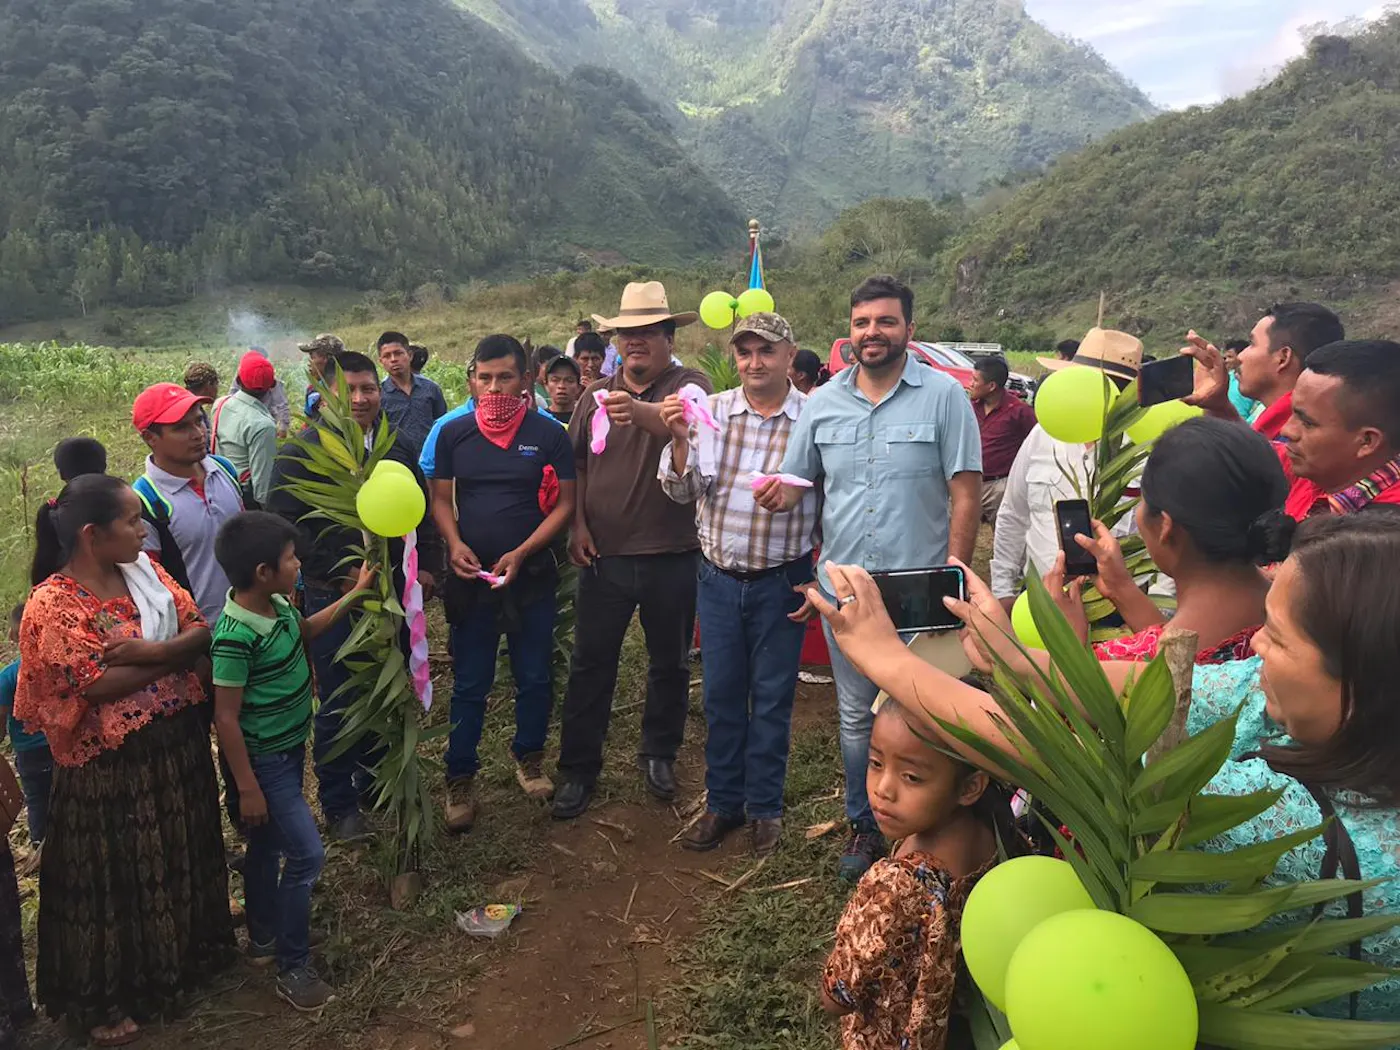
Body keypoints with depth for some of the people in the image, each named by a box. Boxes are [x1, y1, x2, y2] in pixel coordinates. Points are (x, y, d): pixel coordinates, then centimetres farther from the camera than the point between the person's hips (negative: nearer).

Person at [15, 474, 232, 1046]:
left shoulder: (144, 570, -1)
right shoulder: (52, 604, -19)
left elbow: (202, 630, -4)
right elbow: (102, 684, -24)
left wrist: (150, 651, -22)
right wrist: (176, 653, -15)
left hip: (179, 741, 6)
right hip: (110, 764, -6)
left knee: (181, 852, 23)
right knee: (111, 877, 12)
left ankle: (188, 951, 47)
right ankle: (100, 998, 34)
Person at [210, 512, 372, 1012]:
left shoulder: (278, 605, -4)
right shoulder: (235, 636, -30)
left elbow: (304, 631, 20)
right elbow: (226, 718, -24)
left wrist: (354, 594, 20)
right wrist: (247, 788, -20)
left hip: (289, 749, 9)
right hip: (263, 762, -9)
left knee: (267, 846, 23)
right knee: (307, 854, -5)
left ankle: (263, 937, 41)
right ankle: (292, 967, 11)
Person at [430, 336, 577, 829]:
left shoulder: (549, 434, -4)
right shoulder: (454, 433, 2)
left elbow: (565, 503, -4)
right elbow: (440, 498, 7)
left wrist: (522, 552, -15)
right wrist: (454, 543, -12)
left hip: (532, 575, 0)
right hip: (470, 577, 1)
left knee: (535, 678, 12)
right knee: (469, 685, 8)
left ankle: (528, 757, 34)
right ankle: (459, 779, 20)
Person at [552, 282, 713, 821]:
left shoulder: (690, 384, -4)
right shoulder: (597, 395, 7)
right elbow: (576, 464, 11)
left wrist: (639, 412, -44)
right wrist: (578, 523, -1)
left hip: (672, 556, -2)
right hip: (605, 554, 2)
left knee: (670, 662, 14)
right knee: (590, 664, 8)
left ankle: (659, 754, 34)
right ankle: (578, 769, 21)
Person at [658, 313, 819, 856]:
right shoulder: (710, 411, -2)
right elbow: (682, 493, 0)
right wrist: (680, 442, -17)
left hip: (781, 583, -2)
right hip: (718, 578, 3)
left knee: (772, 698, 10)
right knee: (721, 694, 12)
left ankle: (764, 807, 27)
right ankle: (723, 802, 29)